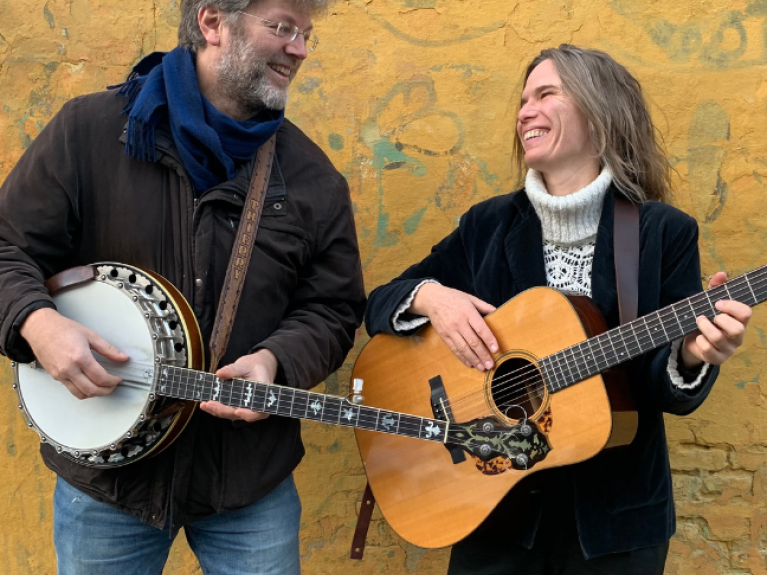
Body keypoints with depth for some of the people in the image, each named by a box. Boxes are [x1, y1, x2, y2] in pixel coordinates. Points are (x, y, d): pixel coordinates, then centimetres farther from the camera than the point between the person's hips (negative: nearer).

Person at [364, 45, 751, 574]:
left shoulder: (665, 233, -8)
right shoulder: (488, 224, 0)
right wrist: (429, 297, -17)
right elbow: (379, 305, 3)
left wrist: (692, 355, -30)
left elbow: (667, 391, -9)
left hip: (615, 511, -1)